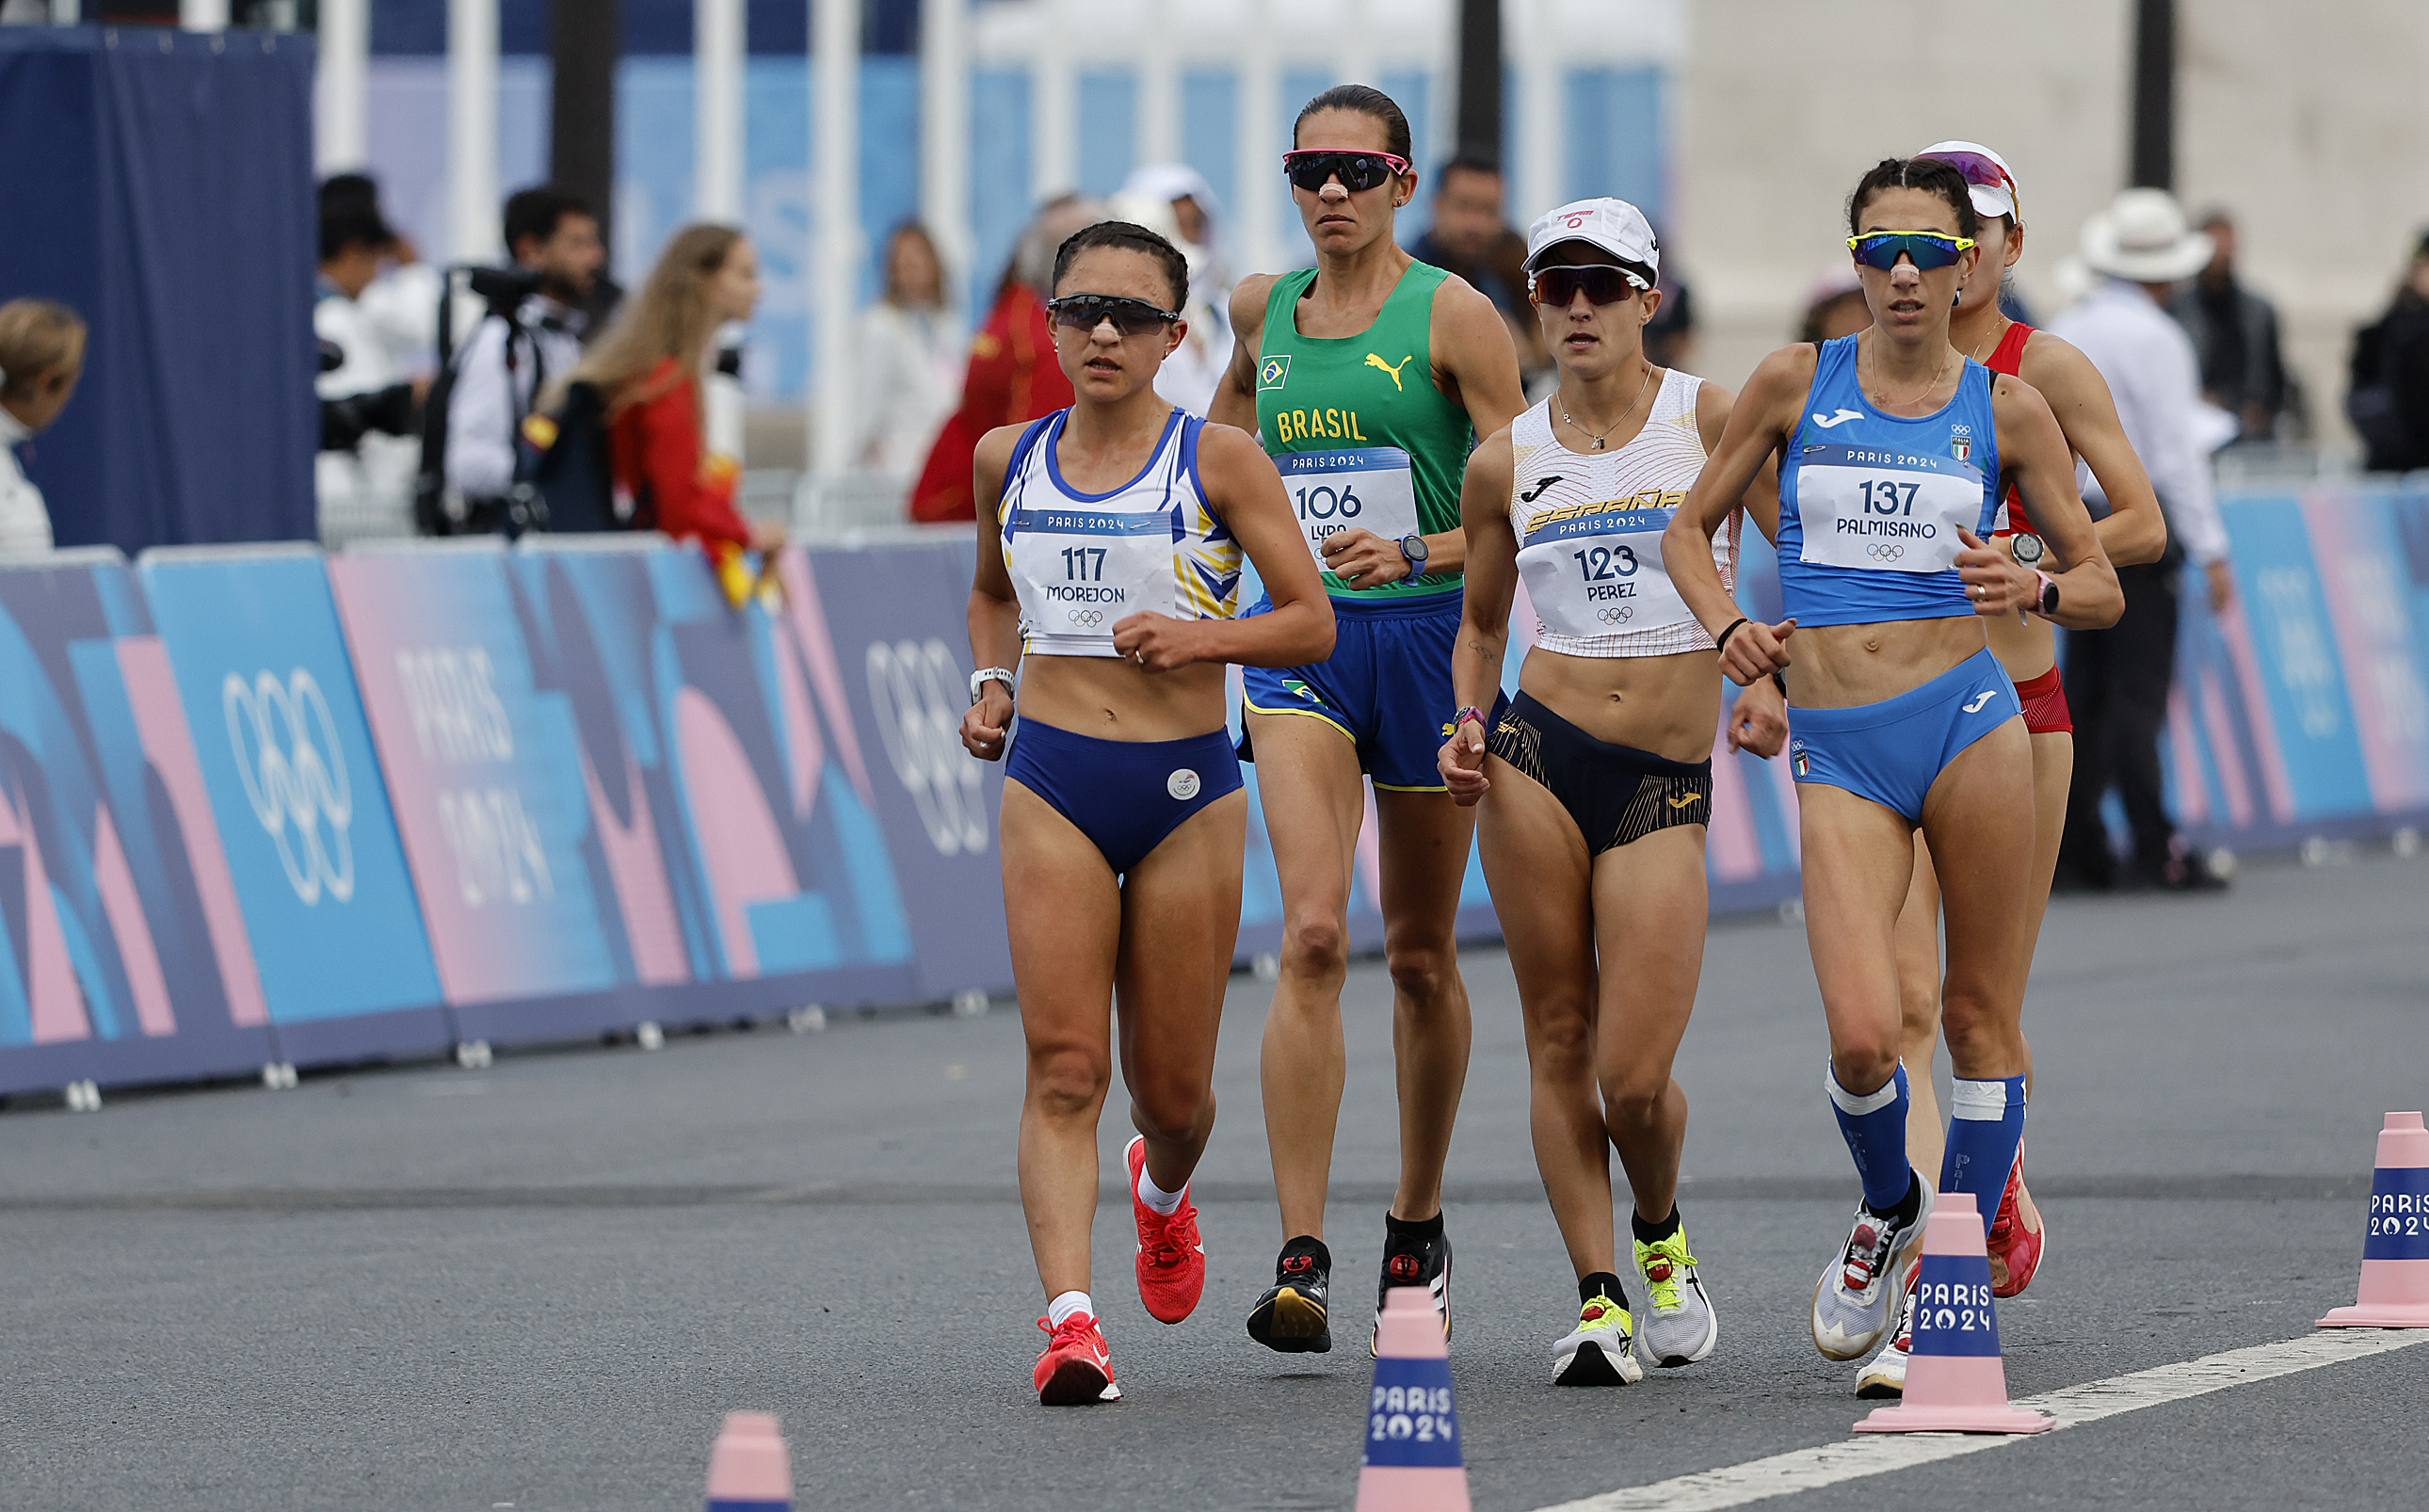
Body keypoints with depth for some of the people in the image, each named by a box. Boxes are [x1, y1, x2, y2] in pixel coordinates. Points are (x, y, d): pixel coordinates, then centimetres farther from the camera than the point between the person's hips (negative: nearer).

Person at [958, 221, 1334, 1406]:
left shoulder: (1218, 460, -4)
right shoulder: (1008, 460, 6)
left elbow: (1312, 622, -3)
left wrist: (1202, 638, -20)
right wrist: (991, 680, 7)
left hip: (1187, 789, -1)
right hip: (1052, 785, 1)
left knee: (1172, 1088, 9)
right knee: (1062, 1063, -13)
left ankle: (1162, 1190, 45)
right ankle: (1070, 1319, -20)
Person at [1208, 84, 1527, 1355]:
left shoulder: (1453, 317, -6)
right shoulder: (1264, 309, 7)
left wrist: (1415, 555, -25)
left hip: (1428, 633, -2)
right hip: (1301, 637, 2)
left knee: (1419, 955, 10)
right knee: (1313, 934, -16)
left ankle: (1417, 1225, 31)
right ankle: (1301, 1259, -22)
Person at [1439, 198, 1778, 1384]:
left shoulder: (1711, 420, 0)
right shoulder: (1505, 463, 8)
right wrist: (1468, 727, 3)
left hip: (1665, 787, -2)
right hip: (1537, 753, 2)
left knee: (1635, 1080, -7)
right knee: (1559, 1043, -1)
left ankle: (1660, 1240, 24)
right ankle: (1598, 1301, 7)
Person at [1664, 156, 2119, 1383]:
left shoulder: (2006, 410, 5)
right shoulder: (1796, 383, 5)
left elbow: (2104, 587, 9)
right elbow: (1690, 528, 14)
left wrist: (2037, 588, -13)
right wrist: (1726, 628, -5)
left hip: (1967, 722, 0)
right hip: (1839, 751, 0)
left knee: (1980, 1017, 3)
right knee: (1861, 1039, -12)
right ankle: (1887, 1207, 19)